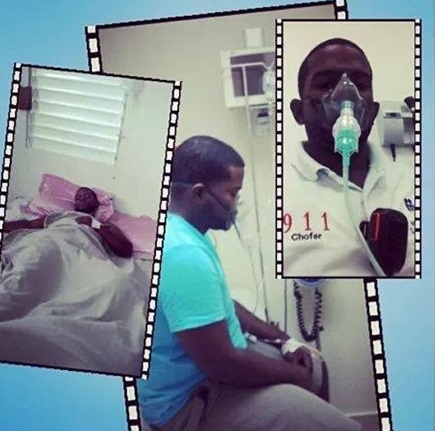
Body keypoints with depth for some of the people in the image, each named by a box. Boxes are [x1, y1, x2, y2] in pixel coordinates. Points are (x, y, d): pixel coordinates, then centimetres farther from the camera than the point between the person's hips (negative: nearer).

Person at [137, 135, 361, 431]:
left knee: (313, 365, 23)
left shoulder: (179, 229, 3)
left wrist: (282, 338, 8)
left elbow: (221, 305, 17)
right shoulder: (184, 255, -30)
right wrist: (294, 375, -12)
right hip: (188, 401, -10)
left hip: (195, 370, 10)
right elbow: (221, 364, -29)